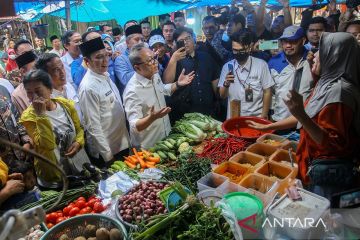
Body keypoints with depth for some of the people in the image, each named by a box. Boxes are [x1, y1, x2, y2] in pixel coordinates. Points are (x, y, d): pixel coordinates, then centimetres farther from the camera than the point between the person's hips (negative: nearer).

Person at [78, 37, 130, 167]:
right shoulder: (88, 87, -23)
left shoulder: (105, 75, 1)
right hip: (106, 153, -8)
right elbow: (93, 126, -21)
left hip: (122, 143, 8)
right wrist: (108, 155, -17)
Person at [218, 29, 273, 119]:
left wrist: (264, 116, -5)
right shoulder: (227, 66, -2)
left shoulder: (261, 65, -8)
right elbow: (222, 95, 1)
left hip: (256, 117, -1)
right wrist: (226, 84, -17)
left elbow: (267, 92, -3)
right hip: (233, 118, 2)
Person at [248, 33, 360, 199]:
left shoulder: (339, 91, -22)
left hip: (327, 174, -9)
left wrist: (301, 114, -36)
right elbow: (307, 118, 17)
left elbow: (333, 144, -25)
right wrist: (266, 127, 17)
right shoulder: (326, 84, 7)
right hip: (315, 167, 9)